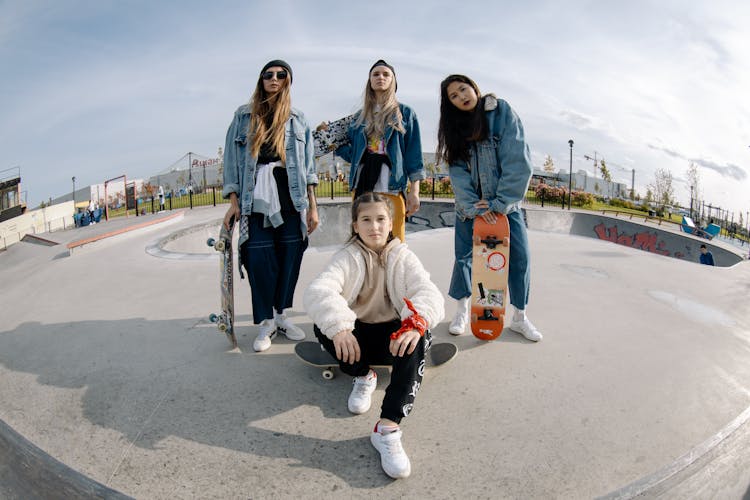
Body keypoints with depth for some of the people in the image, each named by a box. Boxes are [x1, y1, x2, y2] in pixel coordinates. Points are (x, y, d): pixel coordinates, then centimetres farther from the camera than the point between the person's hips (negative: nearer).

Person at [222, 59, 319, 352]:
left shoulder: (297, 120, 13)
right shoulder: (243, 116, 11)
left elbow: (307, 165, 11)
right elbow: (232, 160, 7)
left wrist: (312, 206, 4)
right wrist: (233, 202, -2)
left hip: (291, 199, 2)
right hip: (256, 201, -1)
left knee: (290, 259, 1)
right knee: (260, 260, -6)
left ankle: (281, 315, 19)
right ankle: (266, 322, 9)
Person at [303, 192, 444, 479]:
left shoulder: (403, 257, -1)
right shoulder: (348, 257, -5)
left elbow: (429, 293, -18)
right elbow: (318, 291, -24)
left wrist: (416, 322, -42)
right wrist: (338, 326, -44)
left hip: (393, 336, 0)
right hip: (356, 337, 1)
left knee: (417, 338, -33)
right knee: (322, 325, -29)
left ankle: (388, 427, -36)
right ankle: (363, 377, -2)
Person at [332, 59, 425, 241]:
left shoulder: (405, 113, 10)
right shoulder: (360, 116, 19)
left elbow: (414, 154, 4)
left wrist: (414, 191, -4)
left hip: (392, 187, -3)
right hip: (362, 185, 3)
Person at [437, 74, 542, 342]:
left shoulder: (501, 112, -6)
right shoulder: (456, 127, 4)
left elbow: (518, 161, -14)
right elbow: (457, 171, -6)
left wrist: (500, 203, -19)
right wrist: (473, 207, -19)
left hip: (504, 203, -2)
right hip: (470, 205, 2)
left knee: (520, 257, -2)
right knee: (463, 257, 4)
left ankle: (520, 318, 15)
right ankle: (462, 312, 22)